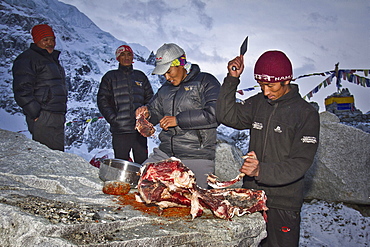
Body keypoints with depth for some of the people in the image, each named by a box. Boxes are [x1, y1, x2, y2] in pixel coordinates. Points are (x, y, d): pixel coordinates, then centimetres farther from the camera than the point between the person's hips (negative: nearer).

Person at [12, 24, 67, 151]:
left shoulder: (53, 58, 23)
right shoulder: (27, 59, -5)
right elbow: (21, 91, -13)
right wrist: (36, 114, -16)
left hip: (57, 117, 9)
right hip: (42, 119, -9)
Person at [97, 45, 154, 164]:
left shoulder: (140, 76, 16)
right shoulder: (110, 77, 10)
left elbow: (150, 99, 16)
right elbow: (102, 101, 4)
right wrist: (113, 119, -7)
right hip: (120, 130, -2)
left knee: (143, 162, 3)